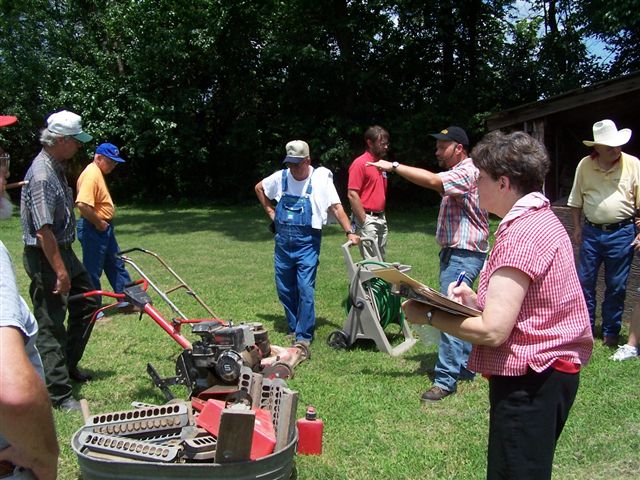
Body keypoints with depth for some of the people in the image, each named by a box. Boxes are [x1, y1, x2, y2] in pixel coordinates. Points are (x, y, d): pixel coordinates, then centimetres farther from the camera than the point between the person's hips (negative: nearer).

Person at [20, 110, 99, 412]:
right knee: (52, 325, -3)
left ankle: (69, 364, 32)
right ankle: (58, 394, 5)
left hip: (63, 251, 10)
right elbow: (43, 231, -26)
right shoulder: (41, 175, -22)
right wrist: (60, 272, -23)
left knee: (87, 302, 20)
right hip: (45, 259, -10)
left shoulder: (56, 168, 10)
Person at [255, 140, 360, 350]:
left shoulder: (321, 178, -7)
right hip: (283, 240, 5)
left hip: (307, 243, -5)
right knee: (285, 289, 11)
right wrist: (271, 212, 13)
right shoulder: (281, 177, 4)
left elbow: (336, 207, -8)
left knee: (305, 289, -10)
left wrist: (349, 232, -17)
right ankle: (294, 328, 27)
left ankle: (303, 336, -3)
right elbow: (259, 188, 22)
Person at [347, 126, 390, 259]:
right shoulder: (360, 164, -12)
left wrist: (382, 216, 16)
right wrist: (364, 221, -17)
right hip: (367, 219, -8)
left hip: (381, 219, 8)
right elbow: (352, 195, -16)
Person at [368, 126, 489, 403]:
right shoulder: (457, 173, 20)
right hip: (453, 253, 11)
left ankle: (445, 379, -10)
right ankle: (465, 367, 24)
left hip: (463, 255, -11)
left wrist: (394, 167, -28)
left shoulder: (467, 172, -15)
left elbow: (432, 181, -32)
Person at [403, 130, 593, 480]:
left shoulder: (522, 235, -22)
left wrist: (428, 316, -14)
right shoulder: (541, 219, 12)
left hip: (529, 381, -11)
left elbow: (492, 331, -25)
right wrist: (476, 300, 2)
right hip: (549, 372, 11)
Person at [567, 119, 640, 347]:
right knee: (585, 281, 8)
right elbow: (576, 200, 10)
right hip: (591, 232, 2)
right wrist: (577, 227, 5)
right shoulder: (585, 165, 2)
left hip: (621, 233, -2)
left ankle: (611, 332, 22)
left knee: (616, 286, 7)